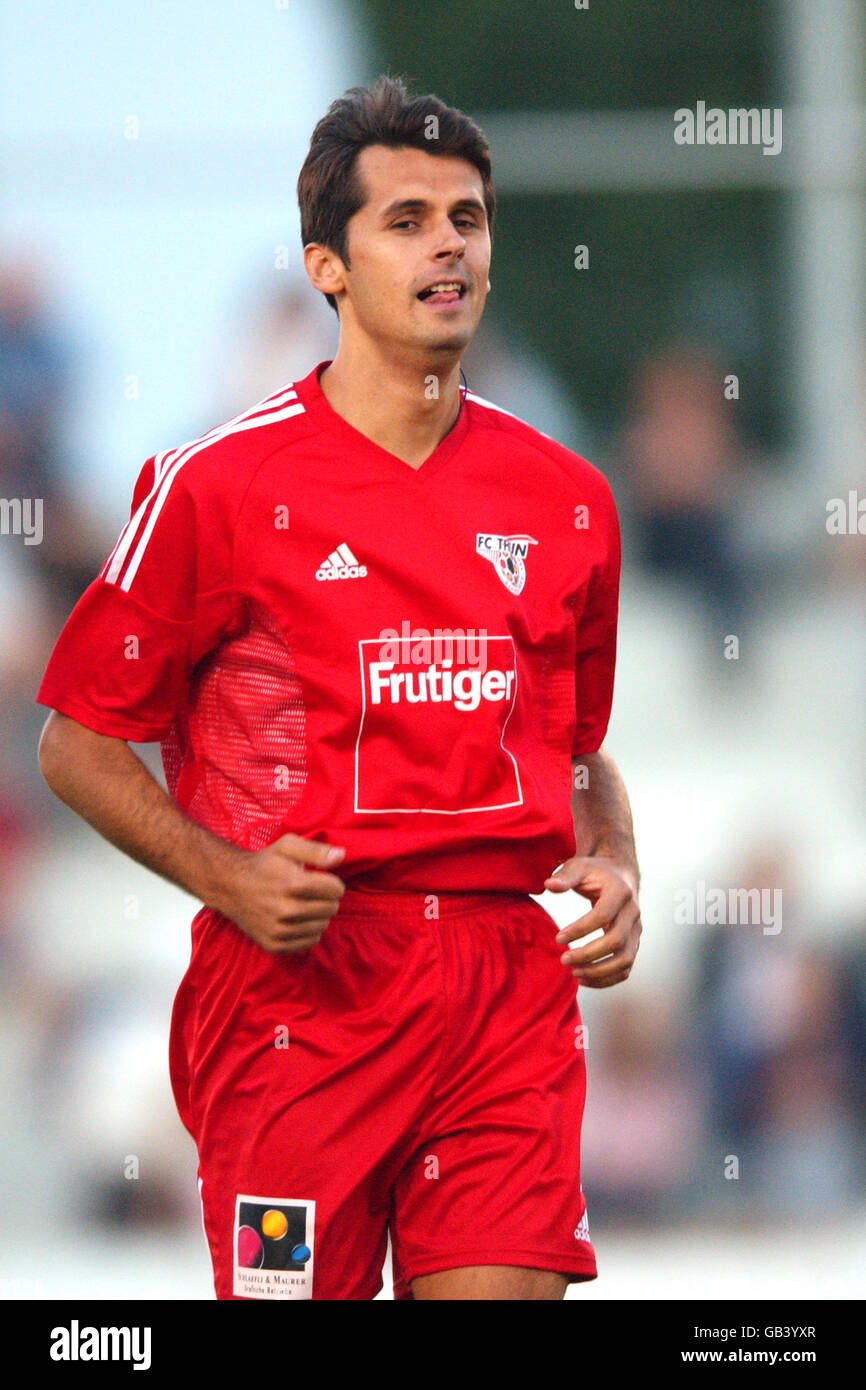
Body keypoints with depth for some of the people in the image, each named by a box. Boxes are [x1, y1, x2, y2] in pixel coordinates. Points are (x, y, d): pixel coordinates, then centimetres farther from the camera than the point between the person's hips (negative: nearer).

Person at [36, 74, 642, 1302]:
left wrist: (615, 875, 4)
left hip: (516, 987, 3)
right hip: (300, 979, -3)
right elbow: (79, 742, 3)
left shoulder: (563, 497, 12)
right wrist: (226, 877, -11)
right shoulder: (221, 485, -1)